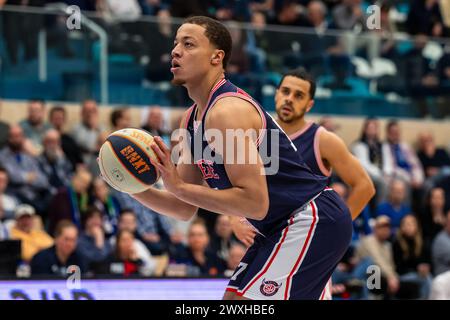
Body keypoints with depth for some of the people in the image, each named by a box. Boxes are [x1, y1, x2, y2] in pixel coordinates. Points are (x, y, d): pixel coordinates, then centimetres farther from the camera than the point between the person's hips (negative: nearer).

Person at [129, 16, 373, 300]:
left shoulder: (227, 111, -20)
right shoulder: (192, 120, 10)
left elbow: (255, 203, -26)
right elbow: (185, 209, 12)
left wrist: (180, 187, -24)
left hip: (312, 221, -10)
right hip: (284, 228, 10)